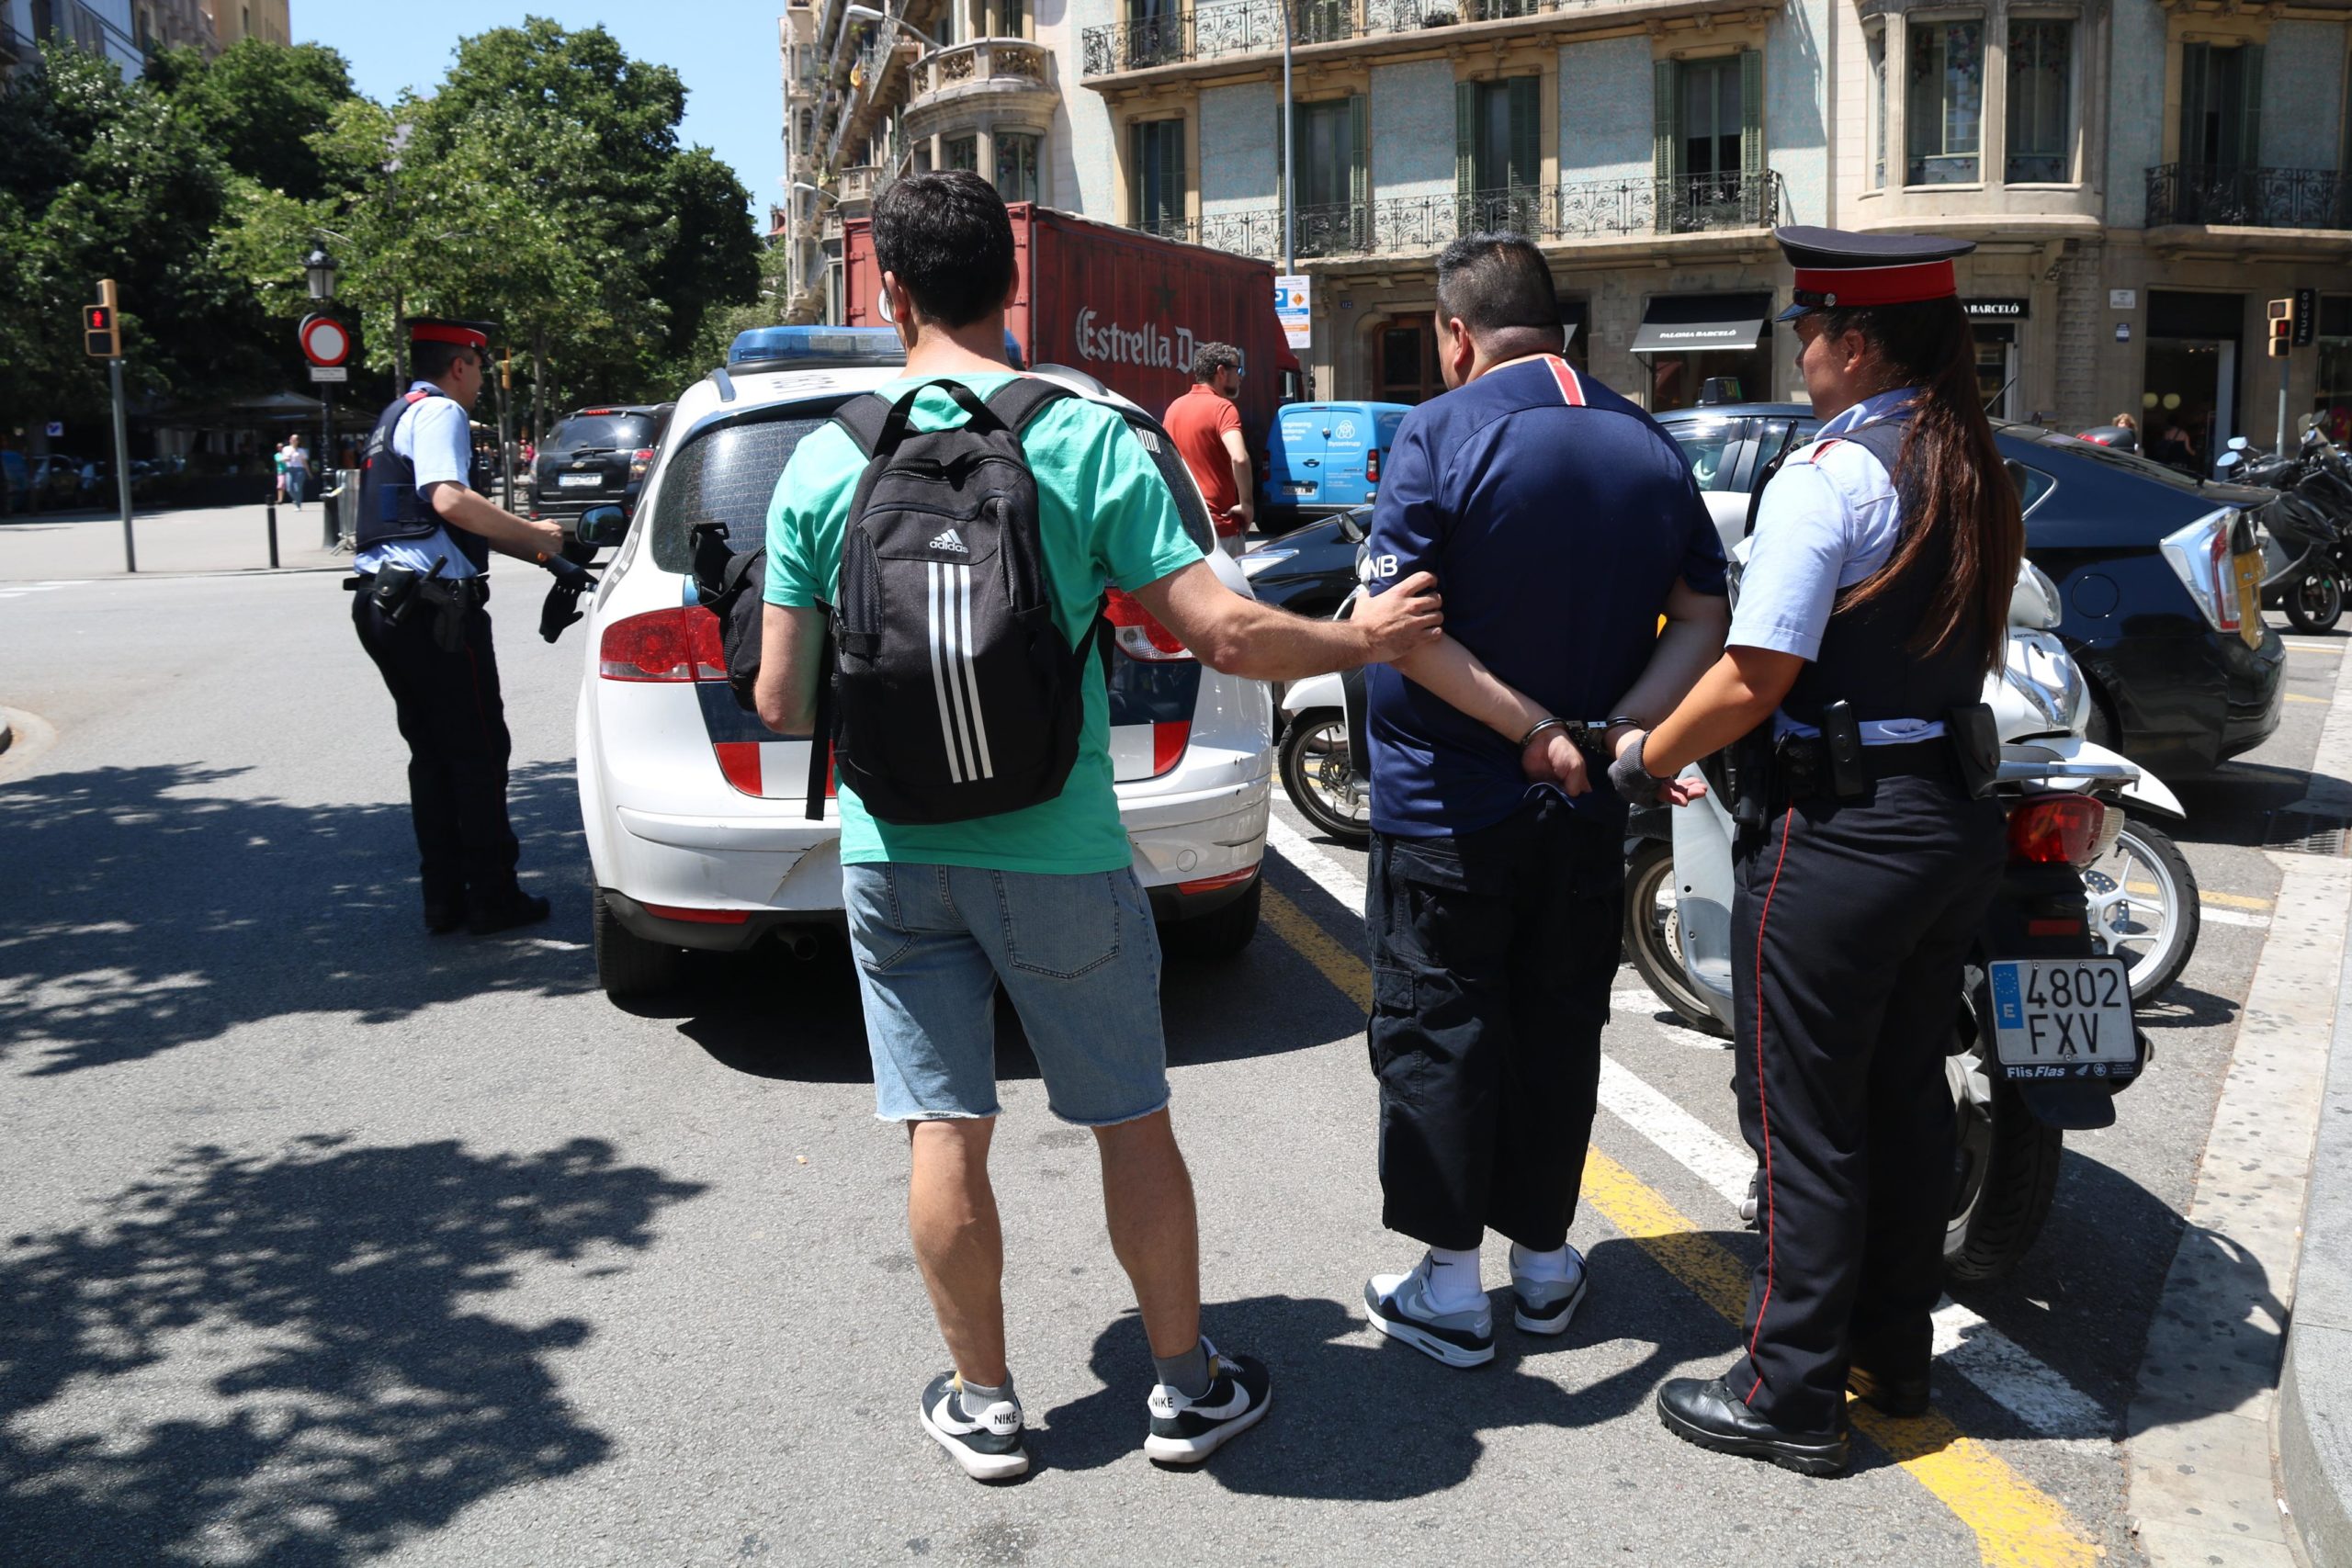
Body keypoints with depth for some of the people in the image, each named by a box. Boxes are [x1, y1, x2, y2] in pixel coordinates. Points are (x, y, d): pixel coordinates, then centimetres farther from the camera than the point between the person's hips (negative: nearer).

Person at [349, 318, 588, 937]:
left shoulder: (395, 417, 25)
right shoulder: (440, 411, -7)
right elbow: (450, 500, -25)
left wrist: (540, 553, 22)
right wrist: (536, 536, -17)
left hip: (380, 602, 10)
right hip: (431, 606, -10)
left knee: (430, 753, 13)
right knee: (478, 752, -2)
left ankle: (443, 899, 16)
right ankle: (493, 898, 3)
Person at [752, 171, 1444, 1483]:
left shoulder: (826, 463, -2)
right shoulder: (1091, 439, -9)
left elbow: (783, 702, 0)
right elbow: (1224, 635, -14)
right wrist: (1365, 637, 3)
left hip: (894, 852, 2)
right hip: (1056, 850, -1)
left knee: (944, 1131, 11)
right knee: (1131, 1120, 13)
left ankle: (984, 1402, 25)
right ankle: (1189, 1387, 26)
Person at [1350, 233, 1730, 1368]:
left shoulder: (1441, 434, -12)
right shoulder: (1649, 447, 5)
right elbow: (1702, 621, 1)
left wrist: (1534, 732, -21)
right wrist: (1616, 730, -10)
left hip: (1448, 810, -5)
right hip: (1586, 814, 5)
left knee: (1436, 1034, 6)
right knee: (1557, 1030, 16)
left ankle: (1449, 1283, 13)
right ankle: (1544, 1255, 27)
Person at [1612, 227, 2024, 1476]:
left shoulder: (1830, 474, -17)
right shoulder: (1976, 475, 10)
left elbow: (1755, 677, -19)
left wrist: (1644, 760, -6)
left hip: (1835, 837, -9)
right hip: (1954, 812, 9)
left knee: (1802, 1116, 1)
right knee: (1905, 1092, 18)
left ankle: (1790, 1394, 12)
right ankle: (1892, 1353, 32)